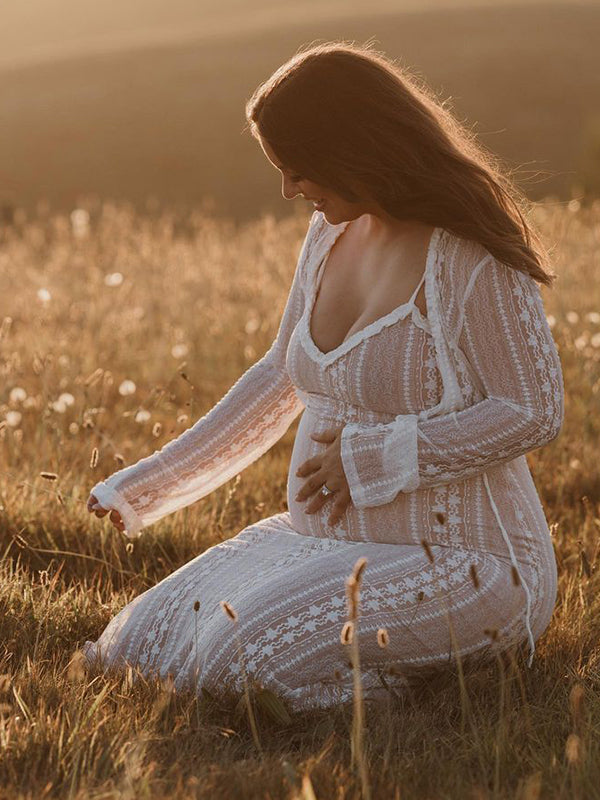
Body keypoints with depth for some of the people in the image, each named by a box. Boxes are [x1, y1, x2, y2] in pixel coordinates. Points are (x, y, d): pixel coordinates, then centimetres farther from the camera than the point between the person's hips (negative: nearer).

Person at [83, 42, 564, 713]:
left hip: (451, 563, -7)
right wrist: (148, 484, 16)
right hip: (326, 542, 8)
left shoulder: (471, 260, -18)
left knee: (248, 663, -26)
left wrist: (373, 458, -19)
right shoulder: (330, 235, 6)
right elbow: (279, 378, 16)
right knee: (139, 643, -3)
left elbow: (535, 412, -18)